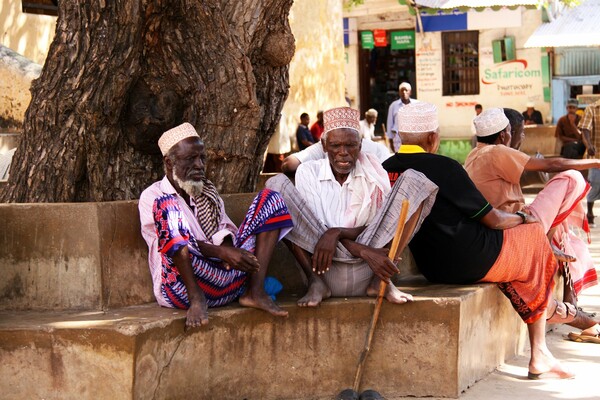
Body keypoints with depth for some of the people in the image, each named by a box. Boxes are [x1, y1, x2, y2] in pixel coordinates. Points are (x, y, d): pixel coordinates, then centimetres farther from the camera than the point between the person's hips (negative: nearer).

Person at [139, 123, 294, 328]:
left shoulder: (208, 194, 25)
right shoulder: (152, 197, 5)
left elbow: (224, 231, 11)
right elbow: (174, 241, -10)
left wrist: (227, 248, -14)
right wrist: (222, 252, -24)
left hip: (225, 283, 6)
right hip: (182, 286, -5)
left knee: (269, 198, 2)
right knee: (167, 207, -28)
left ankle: (255, 291, -13)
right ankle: (196, 300, -28)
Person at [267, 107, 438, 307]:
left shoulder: (373, 173, 10)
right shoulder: (308, 172, 6)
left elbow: (380, 227, 3)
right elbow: (315, 226, -5)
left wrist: (336, 233, -18)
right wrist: (363, 251, -21)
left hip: (365, 272, 1)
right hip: (326, 272, -1)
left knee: (414, 180, -7)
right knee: (277, 185, -16)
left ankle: (381, 280, -14)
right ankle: (316, 282, -17)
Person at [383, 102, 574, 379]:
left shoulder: (385, 170, 1)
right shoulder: (443, 167, -20)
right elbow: (492, 219, -11)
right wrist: (524, 218, 10)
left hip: (432, 268, 8)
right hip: (473, 262, -8)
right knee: (535, 235, 18)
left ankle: (540, 356, 30)